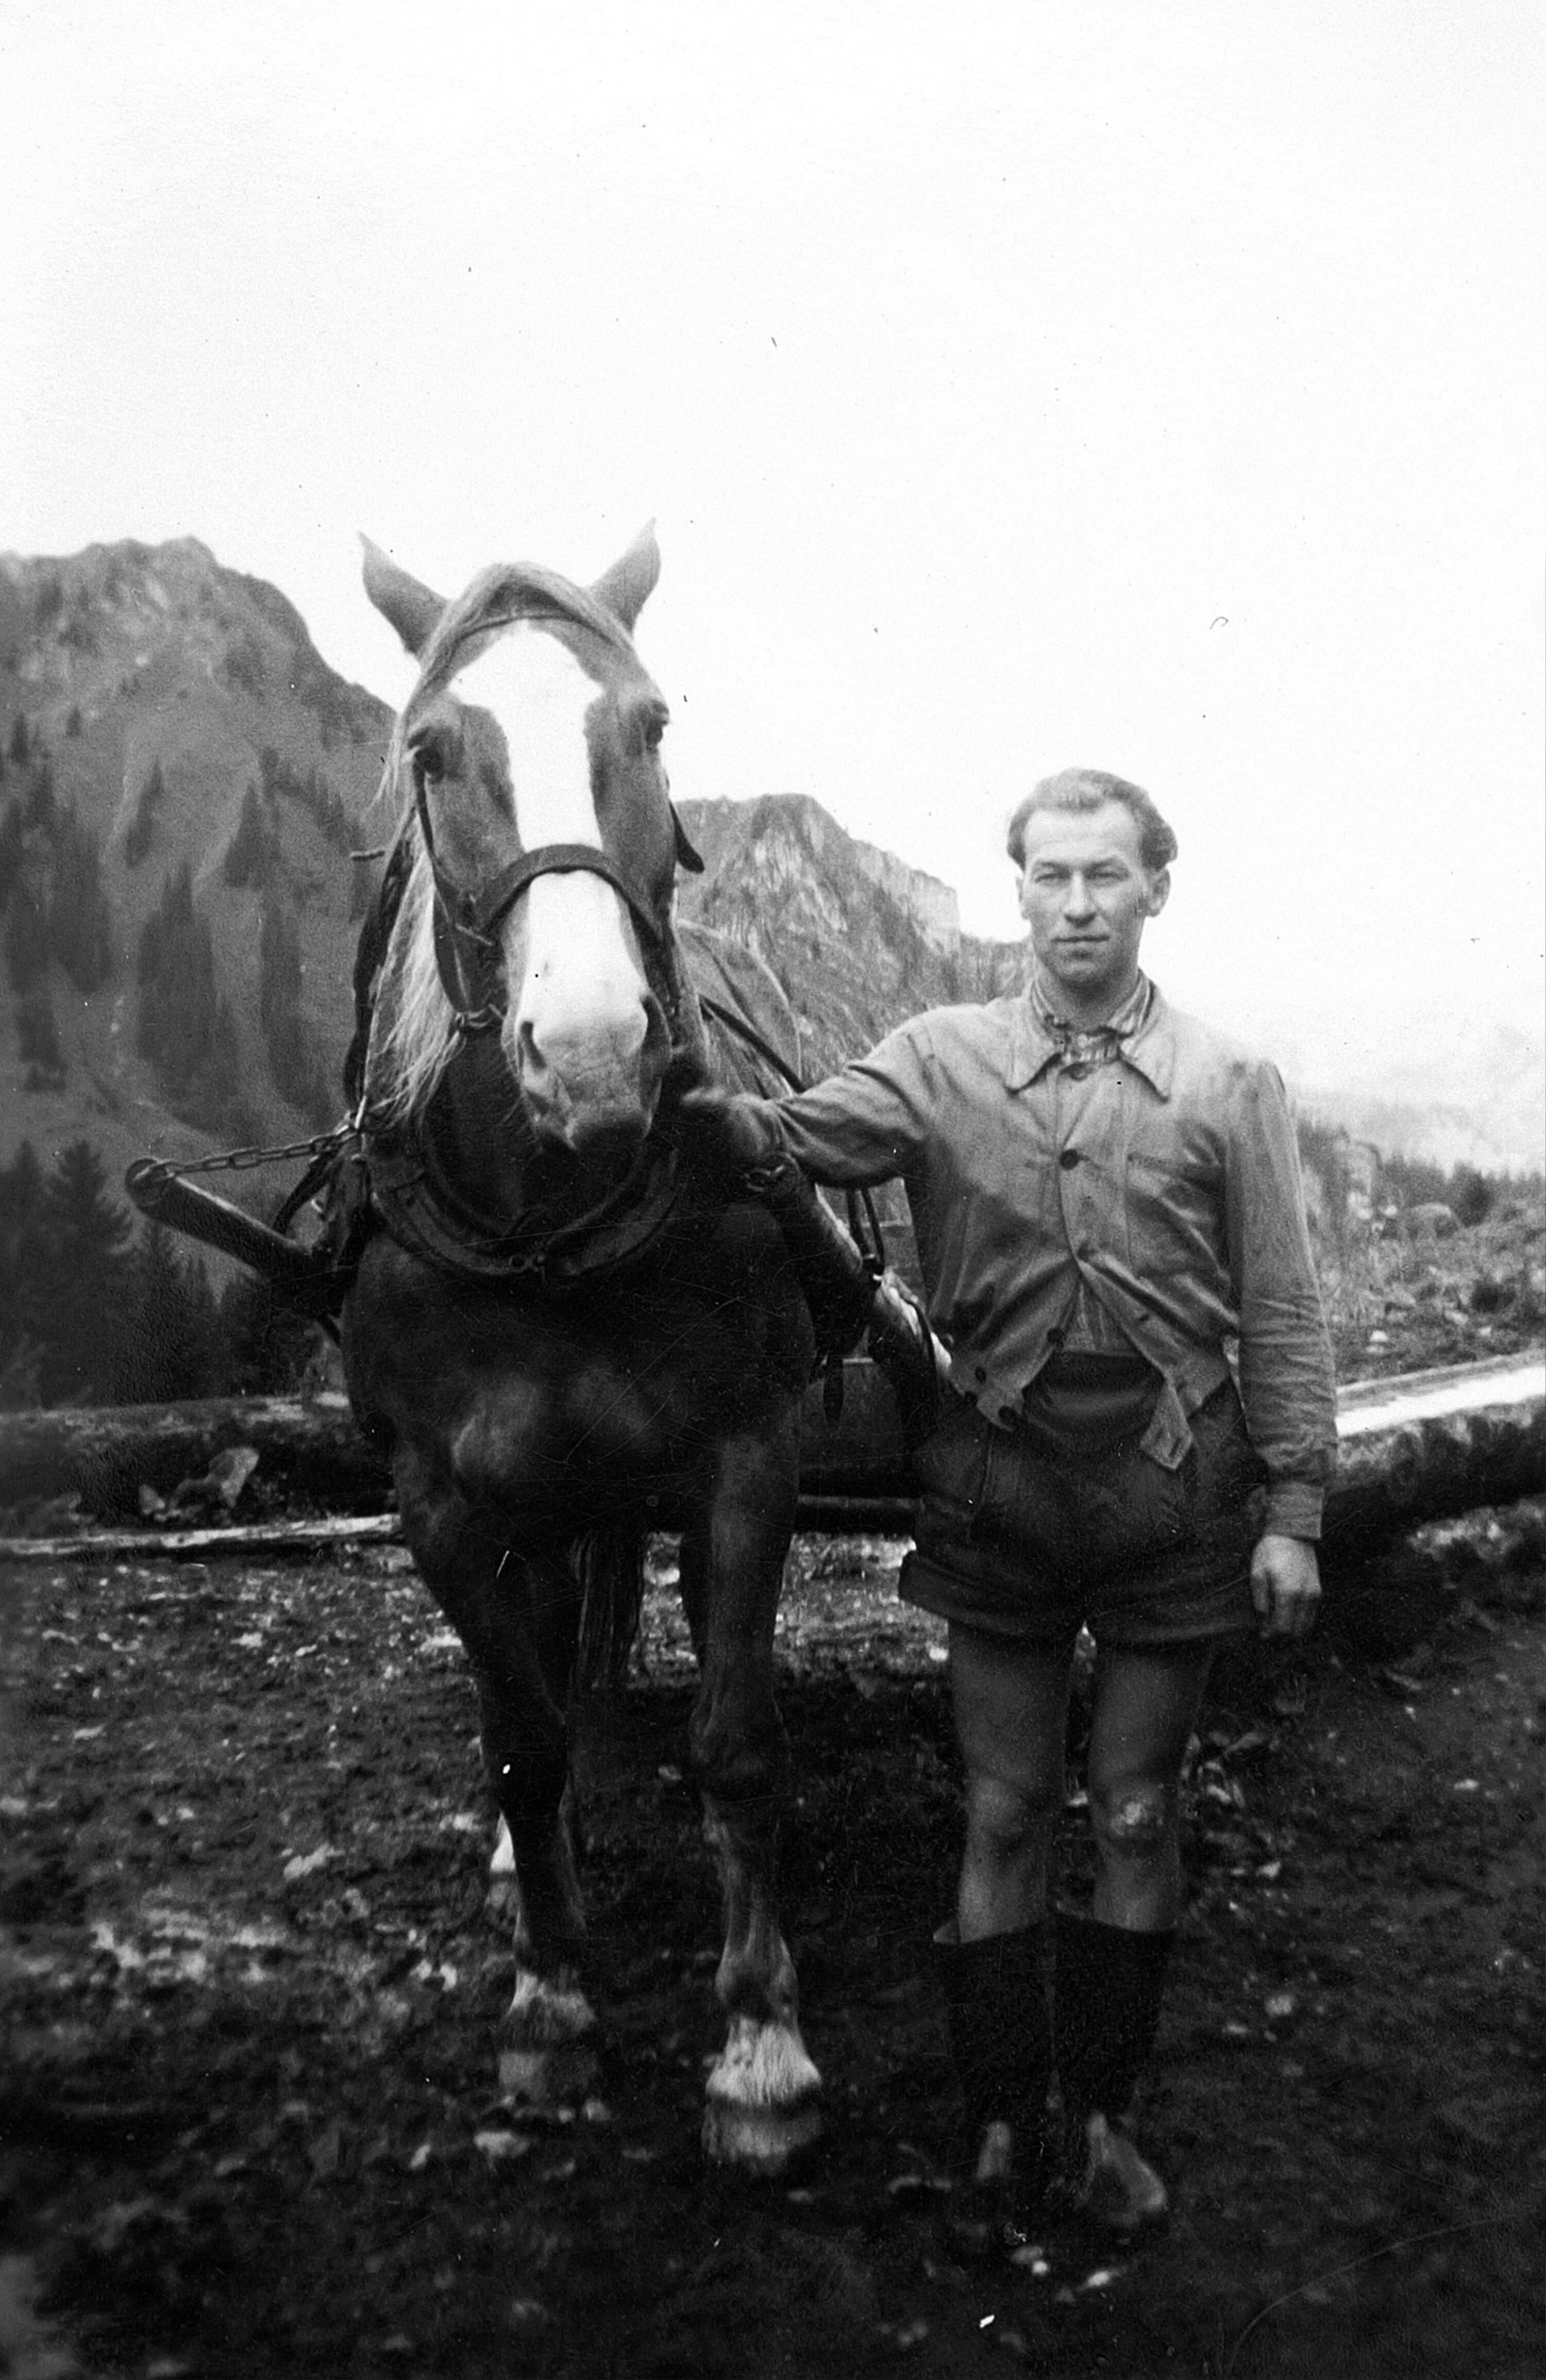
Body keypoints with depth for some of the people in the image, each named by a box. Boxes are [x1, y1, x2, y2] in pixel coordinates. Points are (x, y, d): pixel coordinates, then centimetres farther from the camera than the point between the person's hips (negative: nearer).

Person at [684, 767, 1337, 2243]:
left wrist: (1292, 1510, -4)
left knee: (1135, 1818, 11)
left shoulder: (1228, 1086, 0)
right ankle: (1001, 2122, 26)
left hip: (1173, 1492, 0)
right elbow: (810, 1134, -17)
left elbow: (1281, 1317, 0)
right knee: (1003, 1816, 10)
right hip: (998, 1485, 0)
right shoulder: (941, 1062, 1)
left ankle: (1101, 2112, 30)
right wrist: (728, 1115, -38)